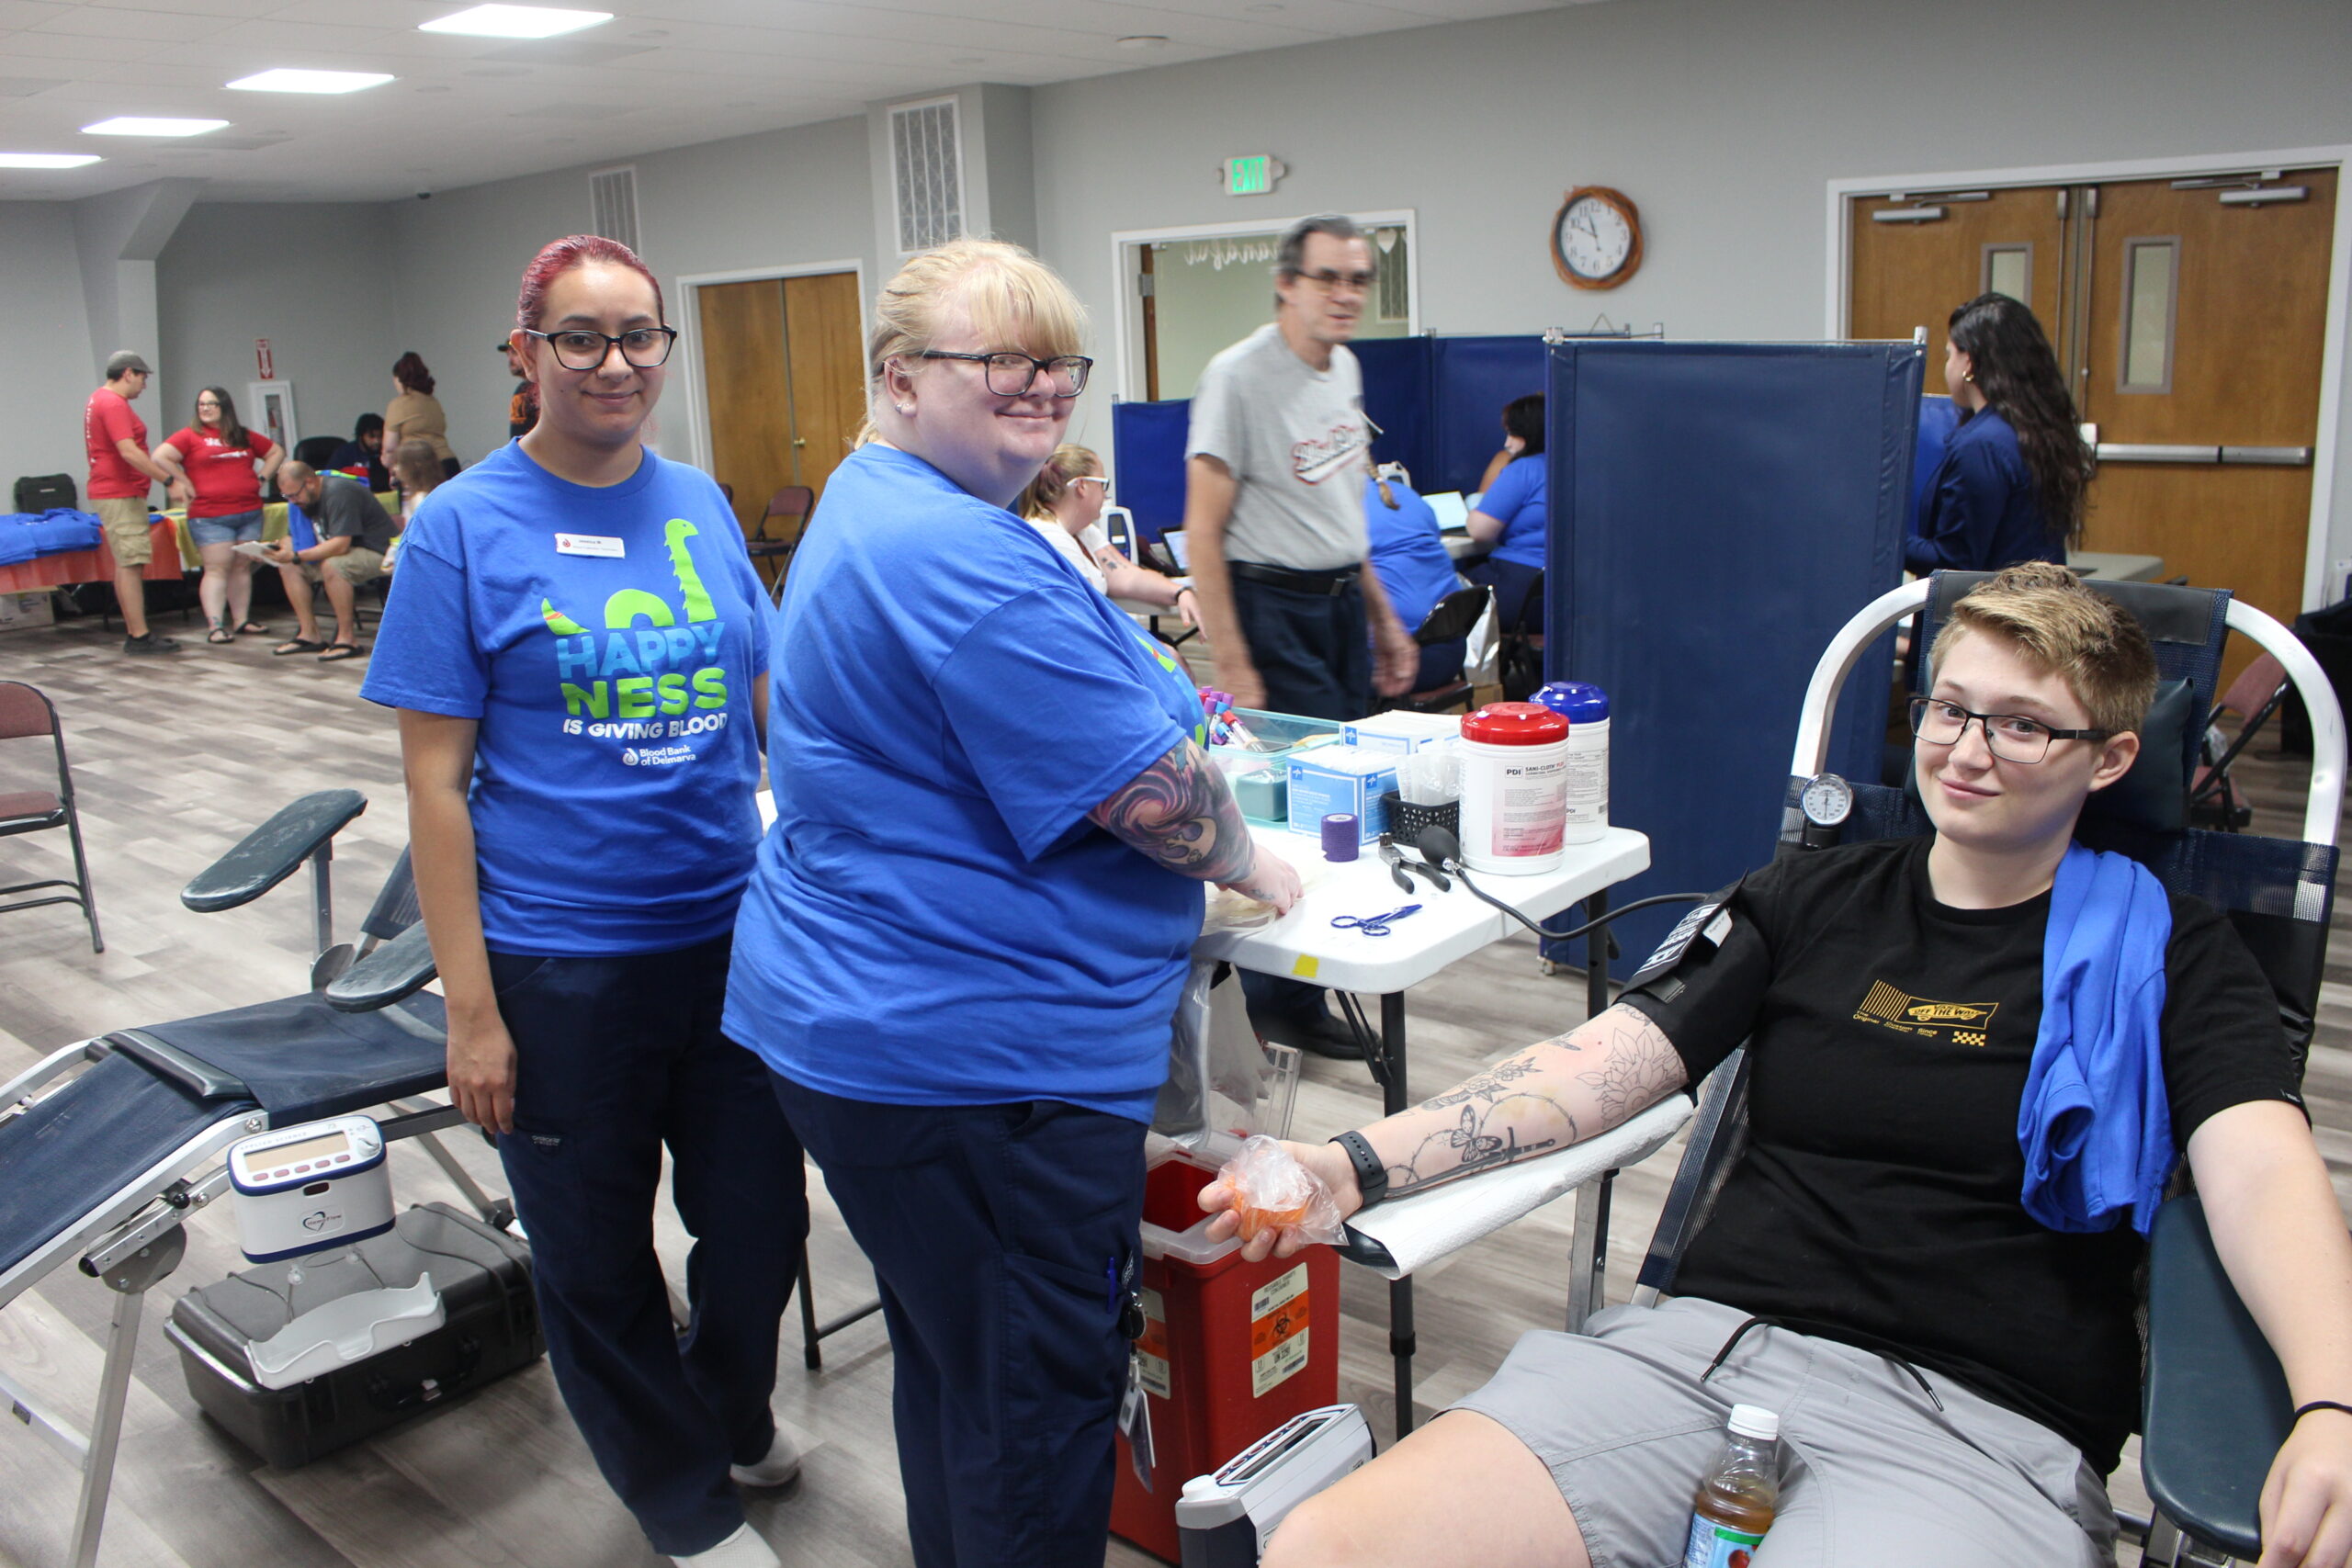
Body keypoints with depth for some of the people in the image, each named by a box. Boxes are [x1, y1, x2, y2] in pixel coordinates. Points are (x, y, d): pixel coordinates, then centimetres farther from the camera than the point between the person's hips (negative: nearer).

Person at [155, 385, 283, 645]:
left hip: (250, 513, 4)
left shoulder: (245, 437, 14)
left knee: (242, 567, 7)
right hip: (210, 517, -4)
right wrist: (185, 483, -8)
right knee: (217, 568, -9)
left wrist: (262, 478, 12)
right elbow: (160, 457, -6)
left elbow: (277, 452, 24)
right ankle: (215, 626, -11)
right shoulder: (190, 436, 2)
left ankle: (241, 620, 13)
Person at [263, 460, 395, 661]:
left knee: (332, 565, -35)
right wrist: (277, 547, -9)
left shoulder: (338, 492, -23)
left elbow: (341, 545, -31)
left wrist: (295, 556, -29)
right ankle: (309, 634, -1)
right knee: (287, 566, -1)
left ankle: (347, 639, -27)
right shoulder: (307, 498, 6)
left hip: (377, 553, -10)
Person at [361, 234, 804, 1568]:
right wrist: (471, 1007, -12)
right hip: (560, 964, -3)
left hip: (733, 930, 4)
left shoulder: (700, 504, 4)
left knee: (761, 1217, 15)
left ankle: (733, 1416, 46)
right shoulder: (464, 528, -8)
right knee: (598, 1257, 13)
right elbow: (436, 776, -9)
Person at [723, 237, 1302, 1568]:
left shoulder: (877, 511, 14)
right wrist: (1249, 865, -1)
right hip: (983, 1053, -11)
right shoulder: (968, 559, -22)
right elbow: (1151, 796, -21)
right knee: (1041, 1403, 5)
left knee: (955, 1361, 25)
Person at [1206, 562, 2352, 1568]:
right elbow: (1594, 1068, 7)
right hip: (1701, 1339, 3)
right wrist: (1356, 1167, -7)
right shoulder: (1812, 901, 16)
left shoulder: (2169, 957, 10)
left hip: (1974, 1422, -3)